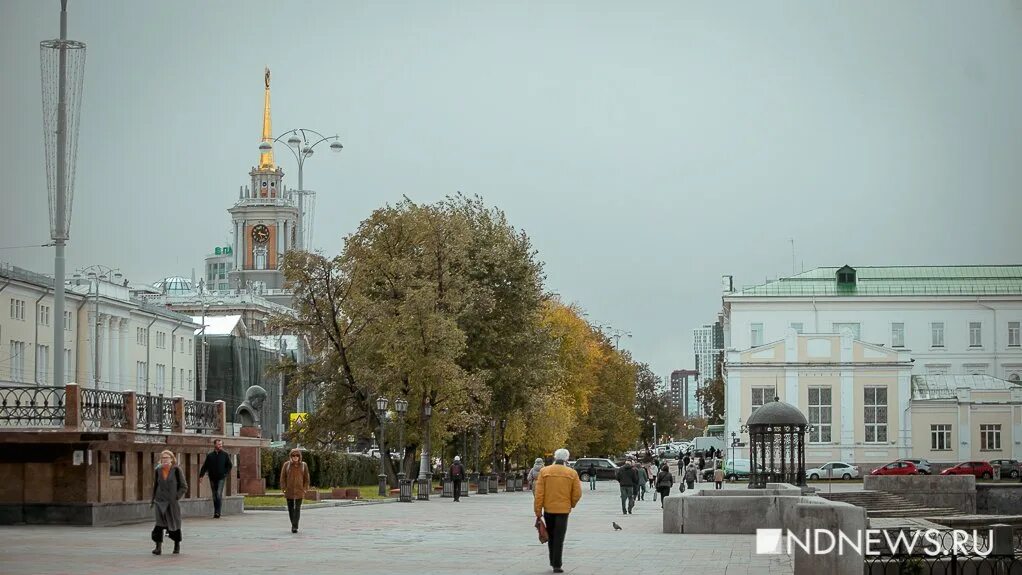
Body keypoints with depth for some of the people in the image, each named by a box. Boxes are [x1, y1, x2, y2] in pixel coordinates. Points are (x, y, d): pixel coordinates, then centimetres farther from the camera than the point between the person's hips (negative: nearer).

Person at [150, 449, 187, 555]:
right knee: (159, 523, -13)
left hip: (172, 502, -1)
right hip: (160, 501, 1)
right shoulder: (158, 470, 5)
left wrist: (176, 496, -12)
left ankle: (177, 544, 30)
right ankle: (158, 546, -14)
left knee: (174, 523, 9)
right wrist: (153, 499, 15)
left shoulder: (176, 470, -4)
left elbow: (184, 487, -2)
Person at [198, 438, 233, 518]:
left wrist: (226, 473, -5)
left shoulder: (225, 455, 4)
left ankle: (217, 512, -15)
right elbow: (205, 466, 6)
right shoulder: (210, 455, 7)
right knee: (215, 495, 8)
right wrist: (201, 475, -3)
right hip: (212, 478, 3)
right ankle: (216, 512, 15)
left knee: (219, 494, -14)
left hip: (221, 478, -3)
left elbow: (229, 465, 7)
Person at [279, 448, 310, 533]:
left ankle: (295, 527, -14)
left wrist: (305, 489, 0)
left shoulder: (303, 465, 2)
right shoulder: (286, 465, 1)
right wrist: (284, 488, -4)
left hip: (299, 490, -1)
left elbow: (306, 478, 6)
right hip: (289, 490, 1)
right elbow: (283, 477, 3)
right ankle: (294, 525, 24)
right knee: (290, 508, 8)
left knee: (297, 508, -10)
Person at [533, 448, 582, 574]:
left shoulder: (544, 471, -2)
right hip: (563, 509, -1)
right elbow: (577, 493, -2)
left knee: (551, 536, 17)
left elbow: (538, 493, -5)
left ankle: (553, 561, 24)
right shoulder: (572, 473, -3)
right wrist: (571, 505, 18)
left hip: (548, 509, 1)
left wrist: (538, 511, -1)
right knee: (559, 538, 1)